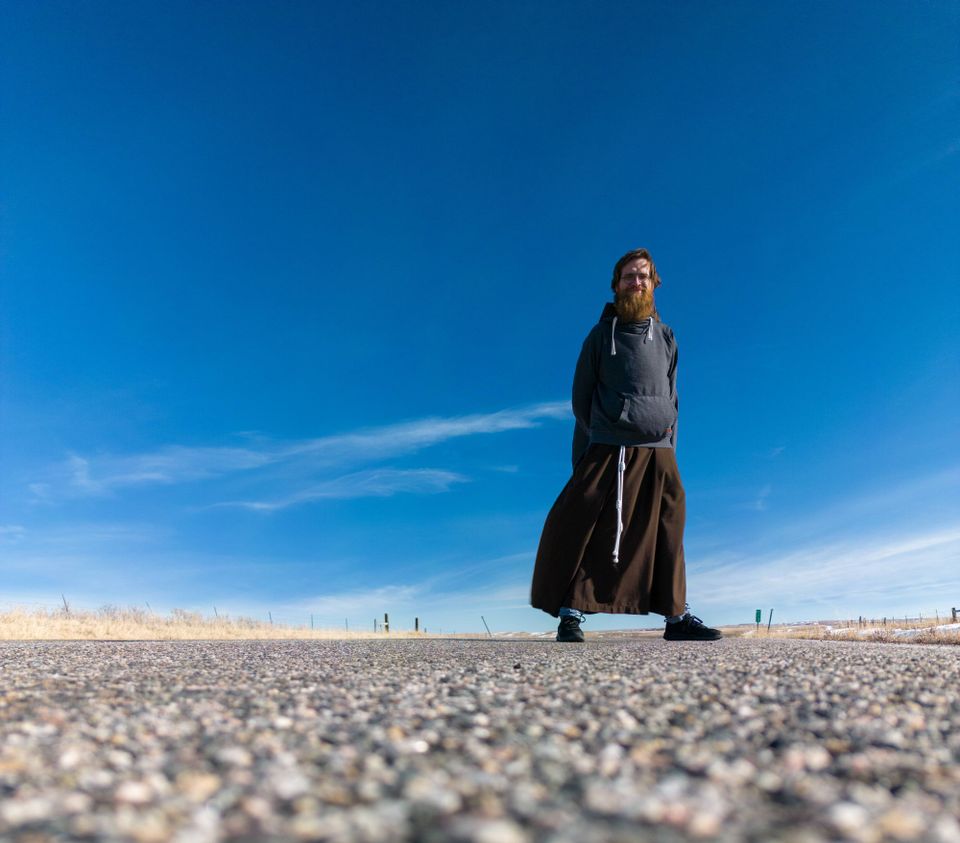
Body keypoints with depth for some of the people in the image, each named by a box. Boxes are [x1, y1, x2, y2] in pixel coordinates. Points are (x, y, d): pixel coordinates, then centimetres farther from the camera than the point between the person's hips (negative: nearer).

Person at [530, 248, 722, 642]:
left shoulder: (666, 337, 16)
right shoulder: (601, 335, 8)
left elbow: (672, 396, 18)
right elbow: (581, 395, 11)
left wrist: (669, 446, 10)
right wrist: (594, 437, 8)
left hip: (659, 452, 3)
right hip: (608, 450, -3)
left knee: (666, 533, 6)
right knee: (581, 528, -9)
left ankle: (677, 616, 15)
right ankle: (571, 614, -2)